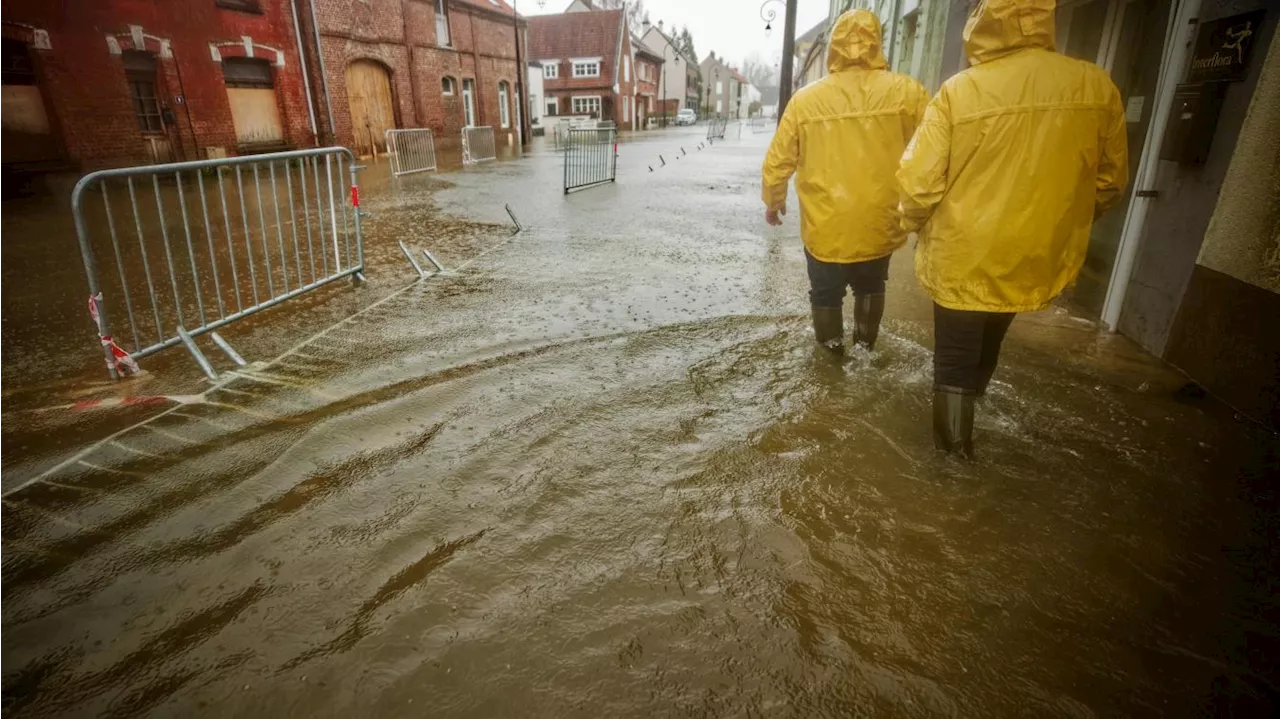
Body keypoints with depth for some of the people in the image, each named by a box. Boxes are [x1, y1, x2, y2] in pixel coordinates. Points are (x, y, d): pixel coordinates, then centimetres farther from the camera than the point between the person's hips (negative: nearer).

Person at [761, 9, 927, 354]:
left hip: (824, 230, -1)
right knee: (870, 288, 27)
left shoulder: (805, 99, -6)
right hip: (880, 227, 1)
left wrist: (773, 200, 15)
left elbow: (778, 161, -1)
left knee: (826, 293, 20)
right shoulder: (905, 92, -8)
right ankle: (865, 344, 40)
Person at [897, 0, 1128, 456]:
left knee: (955, 352, 13)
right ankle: (962, 417, 46)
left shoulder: (959, 91, -16)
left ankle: (954, 437, 26)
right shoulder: (1098, 88, -4)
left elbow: (919, 182, -15)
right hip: (1037, 257, 4)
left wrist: (914, 223, 6)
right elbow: (1111, 180, 5)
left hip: (962, 258, -4)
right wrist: (1064, 222, 22)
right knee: (987, 344, 28)